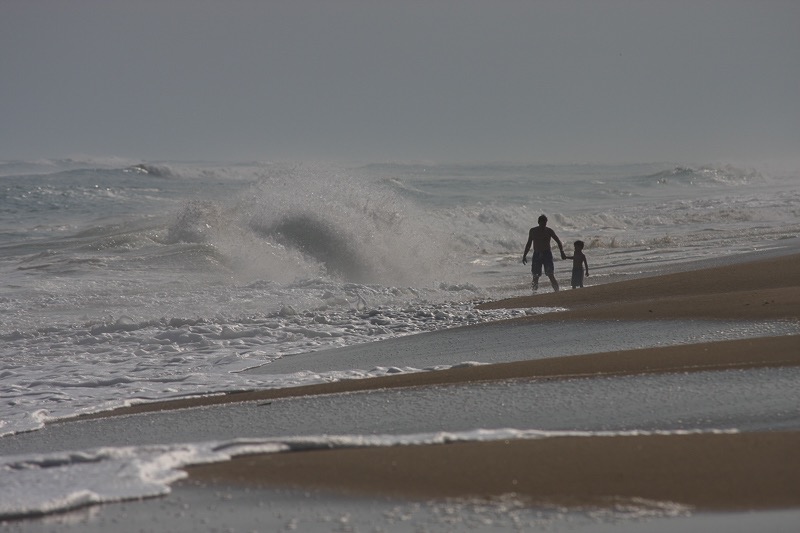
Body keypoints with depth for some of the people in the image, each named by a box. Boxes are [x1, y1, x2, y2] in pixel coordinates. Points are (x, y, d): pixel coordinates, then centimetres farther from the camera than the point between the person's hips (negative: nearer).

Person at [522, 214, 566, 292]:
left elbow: (559, 242, 5)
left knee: (550, 275, -14)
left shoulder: (549, 231, 1)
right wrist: (524, 255, 14)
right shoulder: (533, 231, 8)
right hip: (536, 255, 2)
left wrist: (562, 253, -8)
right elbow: (528, 244, 18)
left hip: (547, 254, -2)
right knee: (535, 276, -3)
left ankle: (557, 292, -15)